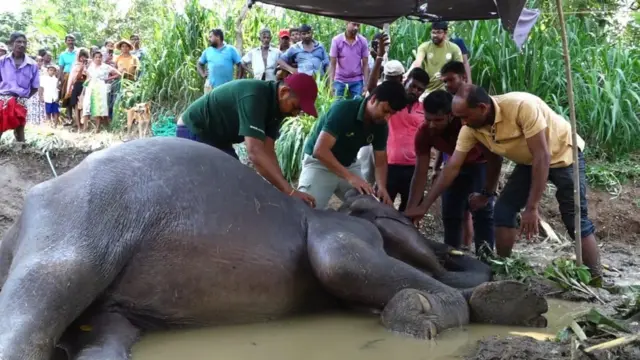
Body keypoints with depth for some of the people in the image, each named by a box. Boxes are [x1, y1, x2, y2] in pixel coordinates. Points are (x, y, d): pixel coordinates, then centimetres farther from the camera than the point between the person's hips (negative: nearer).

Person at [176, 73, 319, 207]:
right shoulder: (254, 96, -34)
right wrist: (289, 191, -46)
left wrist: (283, 188, -23)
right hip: (193, 132, -9)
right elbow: (255, 152, -43)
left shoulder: (275, 106, -6)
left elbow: (267, 151, -11)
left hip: (217, 138, 9)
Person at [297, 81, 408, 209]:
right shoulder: (343, 109, -27)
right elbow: (320, 150, -34)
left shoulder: (381, 126, -8)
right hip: (319, 163, -6)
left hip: (348, 165, 6)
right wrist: (350, 177, -39)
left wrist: (382, 187, -22)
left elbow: (380, 162, -1)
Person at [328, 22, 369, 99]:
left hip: (357, 81, 1)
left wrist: (366, 84, -7)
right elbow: (332, 64, -5)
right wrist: (331, 83, -12)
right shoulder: (336, 40, -6)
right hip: (339, 81, -1)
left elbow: (365, 64, 0)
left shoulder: (363, 41, -3)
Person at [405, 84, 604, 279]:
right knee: (503, 211, -4)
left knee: (576, 219, -8)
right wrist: (424, 206, -11)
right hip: (529, 161, 6)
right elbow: (452, 167, -11)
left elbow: (543, 157, -34)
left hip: (564, 154, -6)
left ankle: (595, 280, 1)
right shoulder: (471, 129, -18)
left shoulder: (521, 106, -36)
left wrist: (532, 208, -33)